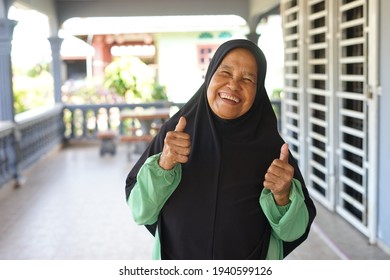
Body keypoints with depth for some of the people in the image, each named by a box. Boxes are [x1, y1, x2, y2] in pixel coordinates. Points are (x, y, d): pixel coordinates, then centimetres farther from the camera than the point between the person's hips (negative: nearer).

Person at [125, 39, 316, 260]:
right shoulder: (174, 132, -11)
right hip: (176, 262, 1)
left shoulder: (270, 143, -13)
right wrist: (164, 165, -28)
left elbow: (293, 230, -11)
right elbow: (140, 212, -13)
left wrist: (282, 197, -29)